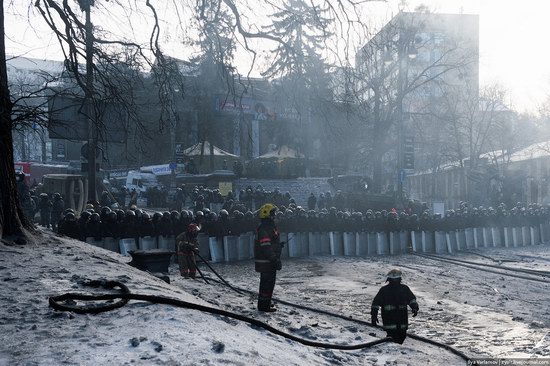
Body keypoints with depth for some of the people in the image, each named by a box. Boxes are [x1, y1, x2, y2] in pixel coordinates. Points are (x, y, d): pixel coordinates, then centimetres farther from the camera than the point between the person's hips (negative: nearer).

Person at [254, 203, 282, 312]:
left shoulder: (270, 227, 16)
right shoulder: (263, 229, -18)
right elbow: (266, 247, -24)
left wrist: (276, 259, 26)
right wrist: (274, 259, -25)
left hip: (270, 261, 11)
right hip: (266, 261, -11)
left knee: (268, 282, 18)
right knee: (267, 282, -7)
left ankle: (265, 303, 29)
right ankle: (264, 305, -1)